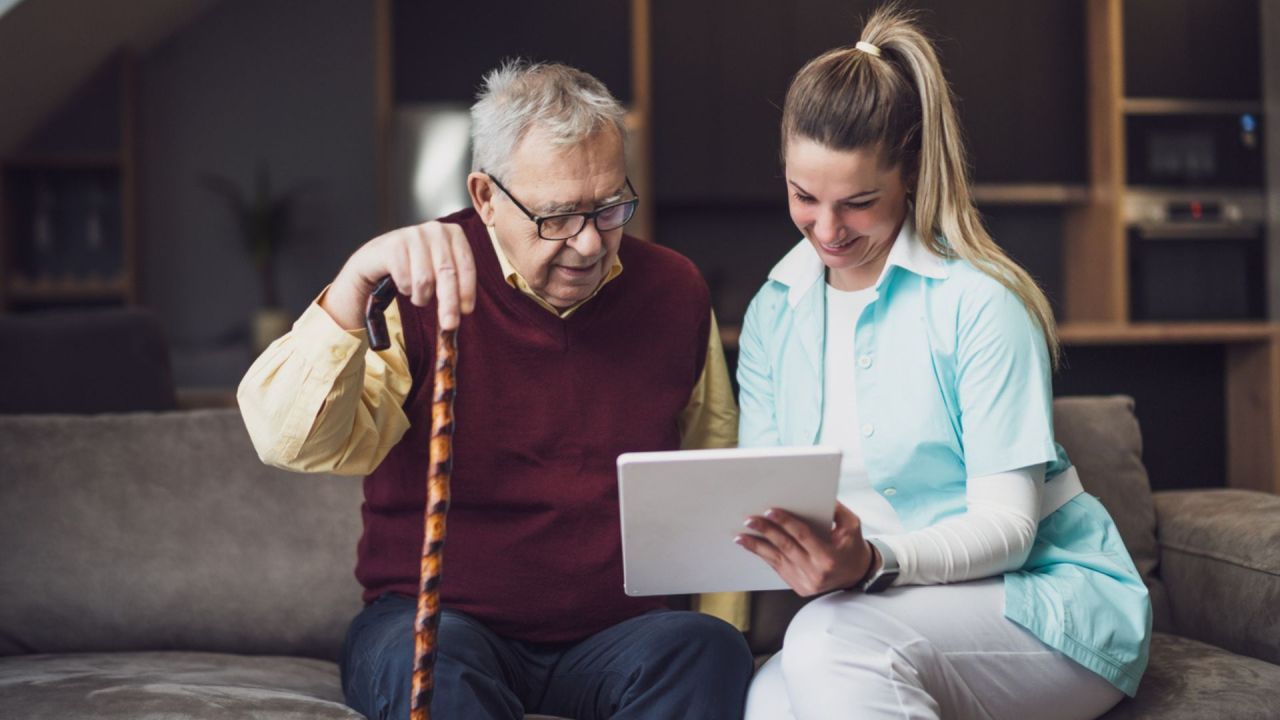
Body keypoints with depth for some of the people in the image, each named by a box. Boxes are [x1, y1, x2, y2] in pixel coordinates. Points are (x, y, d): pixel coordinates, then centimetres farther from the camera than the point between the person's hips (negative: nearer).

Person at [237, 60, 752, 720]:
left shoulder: (674, 291, 6)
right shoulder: (420, 285, -6)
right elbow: (288, 441, -21)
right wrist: (356, 283, -34)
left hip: (615, 631, 3)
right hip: (436, 621, -2)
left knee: (709, 650, -28)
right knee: (427, 663, -35)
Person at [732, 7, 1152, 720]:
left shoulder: (978, 300, -11)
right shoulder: (772, 314, 7)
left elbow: (1007, 524, -14)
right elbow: (759, 497, 1)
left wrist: (873, 562, -33)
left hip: (1050, 601, -3)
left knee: (832, 639, -34)